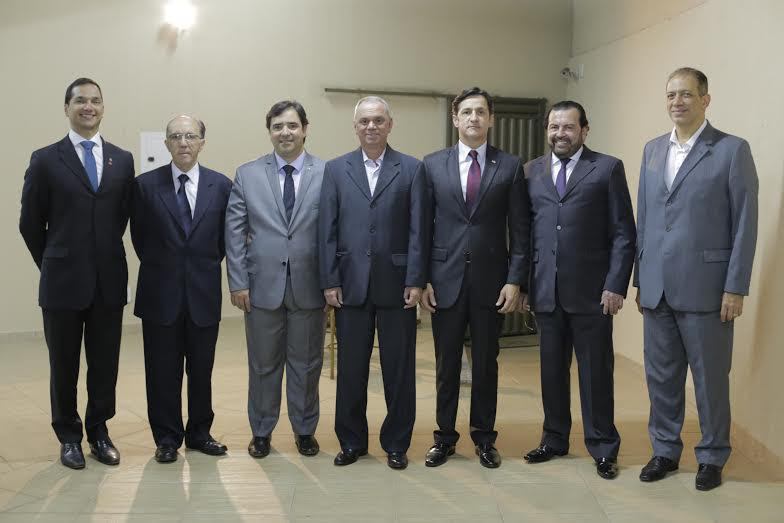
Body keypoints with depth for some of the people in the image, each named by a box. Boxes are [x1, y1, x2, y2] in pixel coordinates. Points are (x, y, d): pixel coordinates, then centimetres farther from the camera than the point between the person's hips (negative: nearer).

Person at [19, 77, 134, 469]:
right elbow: (30, 224, 3)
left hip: (109, 281, 2)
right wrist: (54, 264, 8)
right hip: (63, 282, -2)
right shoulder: (45, 160, -2)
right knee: (64, 365, 10)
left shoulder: (122, 160, 6)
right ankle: (69, 436, 26)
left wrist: (104, 257, 11)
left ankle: (98, 432, 27)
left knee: (105, 364, 10)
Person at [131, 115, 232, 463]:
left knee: (201, 370, 11)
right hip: (160, 294, -1)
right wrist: (160, 268, 7)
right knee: (163, 372, 7)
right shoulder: (146, 185, -2)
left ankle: (199, 433, 26)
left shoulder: (221, 185, 0)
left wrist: (206, 267, 6)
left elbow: (225, 238, 8)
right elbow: (140, 237, 6)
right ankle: (167, 438, 21)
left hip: (204, 293, 1)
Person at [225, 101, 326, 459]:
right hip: (263, 285, 0)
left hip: (308, 286, 0)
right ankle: (261, 431, 27)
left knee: (306, 364, 12)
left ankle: (305, 430, 28)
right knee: (263, 364, 11)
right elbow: (234, 232, 2)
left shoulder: (327, 174, -1)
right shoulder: (247, 174, 2)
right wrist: (238, 282, -4)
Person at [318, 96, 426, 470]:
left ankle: (396, 443, 20)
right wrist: (329, 281, -2)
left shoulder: (411, 169, 4)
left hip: (396, 283, -1)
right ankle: (351, 441, 23)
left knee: (398, 369, 6)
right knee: (350, 368, 8)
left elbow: (417, 229, -1)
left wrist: (415, 281, -7)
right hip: (350, 284, 1)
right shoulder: (336, 169, 8)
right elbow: (327, 230, 4)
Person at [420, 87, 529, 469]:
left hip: (491, 282, 0)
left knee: (486, 364, 10)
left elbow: (519, 229, 1)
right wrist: (422, 279, -2)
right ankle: (444, 437, 23)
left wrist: (515, 280, -6)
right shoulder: (433, 164, 4)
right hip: (445, 279, 1)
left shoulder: (510, 166, 2)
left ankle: (484, 438, 24)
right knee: (446, 364, 9)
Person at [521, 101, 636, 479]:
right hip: (545, 292, 3)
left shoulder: (608, 168, 1)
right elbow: (525, 232, 10)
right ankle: (554, 439, 26)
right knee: (551, 371, 12)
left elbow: (624, 234, -3)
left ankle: (603, 448, 17)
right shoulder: (532, 171, 11)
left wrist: (616, 286, -10)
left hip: (591, 292, -3)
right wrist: (523, 283, 4)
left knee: (596, 372, 4)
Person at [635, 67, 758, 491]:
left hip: (705, 287, -4)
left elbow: (745, 224, -6)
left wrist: (736, 288, -10)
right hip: (657, 287, 5)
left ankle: (712, 457, 22)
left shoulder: (732, 150, -4)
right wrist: (640, 279, 11)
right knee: (660, 375, 11)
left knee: (710, 377, 6)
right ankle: (665, 450, 26)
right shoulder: (652, 150, 12)